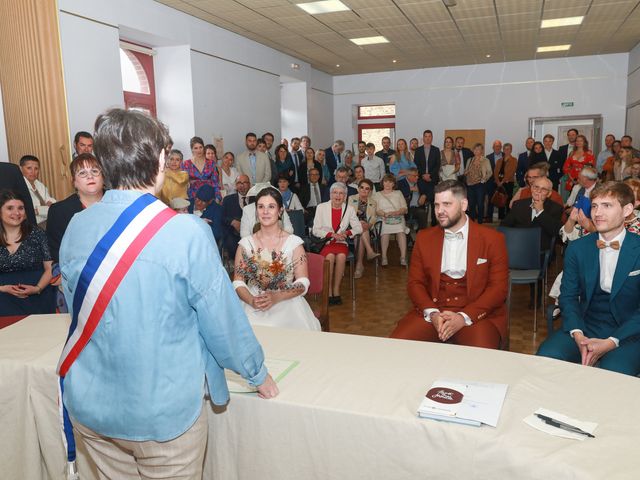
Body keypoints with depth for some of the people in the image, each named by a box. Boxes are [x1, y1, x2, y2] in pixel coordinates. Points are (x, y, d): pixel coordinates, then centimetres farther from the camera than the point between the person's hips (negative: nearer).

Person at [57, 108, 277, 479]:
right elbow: (224, 318, -16)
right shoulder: (187, 233, -23)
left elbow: (77, 311, 6)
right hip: (164, 413, -4)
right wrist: (258, 375, 2)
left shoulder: (76, 228, -7)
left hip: (90, 406, 5)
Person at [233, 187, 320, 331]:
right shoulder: (245, 243, 9)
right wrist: (251, 300, -17)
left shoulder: (294, 243, 3)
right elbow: (238, 282, 4)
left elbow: (303, 283, -1)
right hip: (252, 307, 1)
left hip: (286, 304, -1)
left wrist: (277, 297, -18)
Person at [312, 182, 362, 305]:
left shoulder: (349, 209, 7)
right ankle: (329, 292, -23)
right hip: (324, 243, -1)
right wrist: (332, 234, -16)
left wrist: (347, 232, -13)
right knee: (330, 256, -33)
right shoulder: (321, 207, 2)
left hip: (341, 243, 2)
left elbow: (359, 228, 7)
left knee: (341, 256, -32)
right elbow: (316, 230, -2)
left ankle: (336, 290, -20)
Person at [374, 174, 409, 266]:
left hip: (398, 218, 1)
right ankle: (384, 257, -36)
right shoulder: (377, 195, 21)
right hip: (383, 220, -1)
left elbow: (405, 209, 14)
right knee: (385, 231, -35)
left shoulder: (398, 193, 25)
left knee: (401, 231, -33)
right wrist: (384, 214, -14)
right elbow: (375, 210, 6)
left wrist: (396, 212, -8)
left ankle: (403, 257, -37)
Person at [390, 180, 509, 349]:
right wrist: (432, 313, -11)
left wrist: (464, 317, -15)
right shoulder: (424, 237, 10)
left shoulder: (492, 239, 2)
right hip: (432, 312, 2)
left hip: (478, 314, -2)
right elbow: (415, 283, 7)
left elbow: (499, 287, -3)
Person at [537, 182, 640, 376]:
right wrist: (578, 335, -13)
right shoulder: (577, 248, 6)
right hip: (584, 326, 3)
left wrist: (611, 342, -17)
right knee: (546, 357, -25)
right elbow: (568, 296, 5)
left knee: (614, 372, -34)